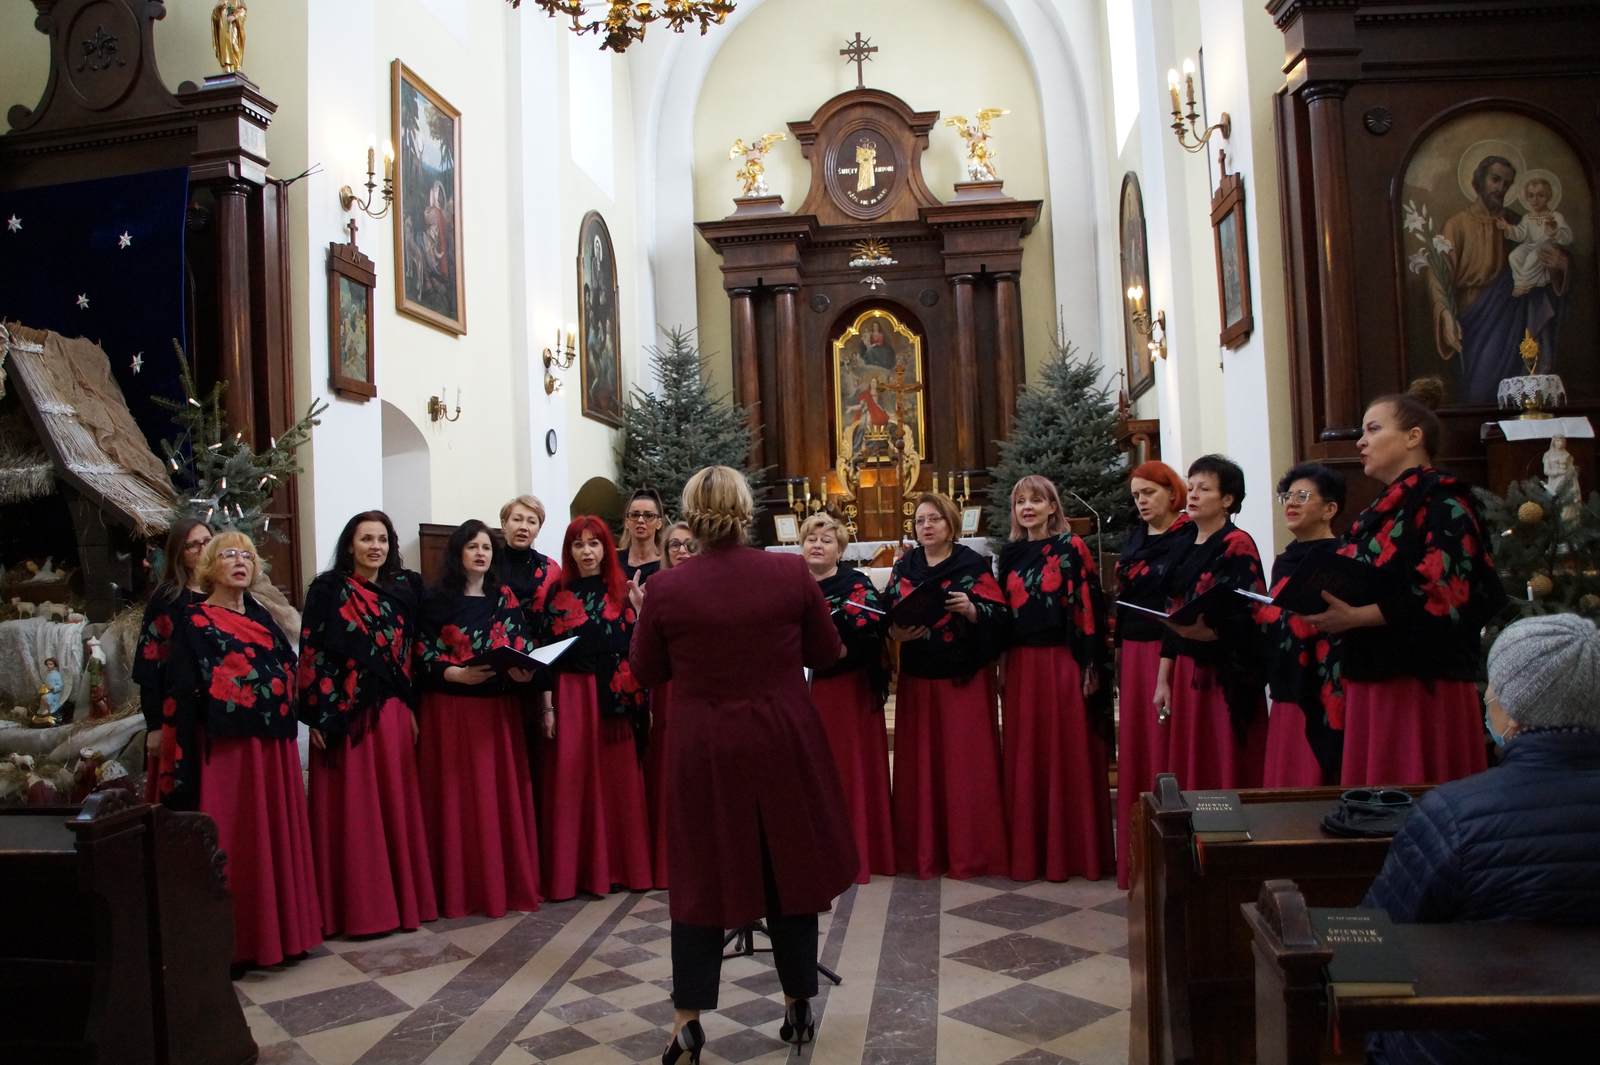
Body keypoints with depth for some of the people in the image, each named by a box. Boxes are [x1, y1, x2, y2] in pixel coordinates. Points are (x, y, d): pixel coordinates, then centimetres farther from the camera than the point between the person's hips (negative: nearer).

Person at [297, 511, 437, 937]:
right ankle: (356, 906, 10)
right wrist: (317, 717, -11)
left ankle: (402, 897, 18)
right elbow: (312, 655, -6)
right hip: (344, 713, -4)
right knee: (352, 810, 1)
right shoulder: (328, 590, -3)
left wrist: (411, 708, 7)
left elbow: (411, 652, 11)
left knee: (396, 805, 8)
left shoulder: (403, 589, 9)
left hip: (392, 712, 4)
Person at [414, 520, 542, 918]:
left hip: (499, 708, 3)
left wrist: (524, 671, -14)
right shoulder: (437, 599, -1)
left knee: (503, 794, 6)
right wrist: (458, 674, -21)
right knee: (458, 797, 1)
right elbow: (424, 657, -5)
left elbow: (523, 646, 6)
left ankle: (507, 881, 16)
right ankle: (461, 888, 10)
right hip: (451, 709, -3)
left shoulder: (505, 597, 10)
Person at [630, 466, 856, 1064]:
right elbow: (827, 655, 3)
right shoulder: (790, 573, -8)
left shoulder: (666, 588, -9)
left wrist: (641, 615, 18)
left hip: (704, 752, -1)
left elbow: (647, 673, 3)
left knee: (702, 877, 11)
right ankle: (798, 1006, 25)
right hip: (782, 743, 1)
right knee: (790, 869, 15)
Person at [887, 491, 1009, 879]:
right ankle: (924, 850, 15)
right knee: (921, 763, 6)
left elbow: (999, 615, -7)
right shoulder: (903, 567, 9)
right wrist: (896, 632, -14)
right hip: (918, 678, 4)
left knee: (967, 762, -1)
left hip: (965, 677, -3)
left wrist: (971, 609, -24)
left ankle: (971, 850, 9)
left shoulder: (973, 565, -3)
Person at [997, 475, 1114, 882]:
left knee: (1068, 755, 1)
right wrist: (1002, 666, 9)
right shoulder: (1010, 554, 12)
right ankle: (1030, 850, 17)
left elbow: (1089, 607, -6)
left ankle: (1075, 850, 11)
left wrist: (1092, 666, -11)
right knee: (1026, 758, 8)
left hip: (1063, 662, -4)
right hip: (1022, 664, 5)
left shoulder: (1072, 548, -2)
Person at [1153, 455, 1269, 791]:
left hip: (1226, 678, -7)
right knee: (1190, 770, 10)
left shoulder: (1238, 546, -8)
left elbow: (1246, 621, -15)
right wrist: (1163, 680, 10)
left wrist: (1206, 630, -32)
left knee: (1227, 772, -3)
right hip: (1186, 675, 7)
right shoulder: (1185, 549, 14)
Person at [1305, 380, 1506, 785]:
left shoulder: (1443, 500, -6)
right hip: (1370, 688, 8)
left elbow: (1446, 595, -17)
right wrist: (1328, 610, 2)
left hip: (1423, 689, -7)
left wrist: (1355, 617, -19)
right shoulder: (1382, 510, 19)